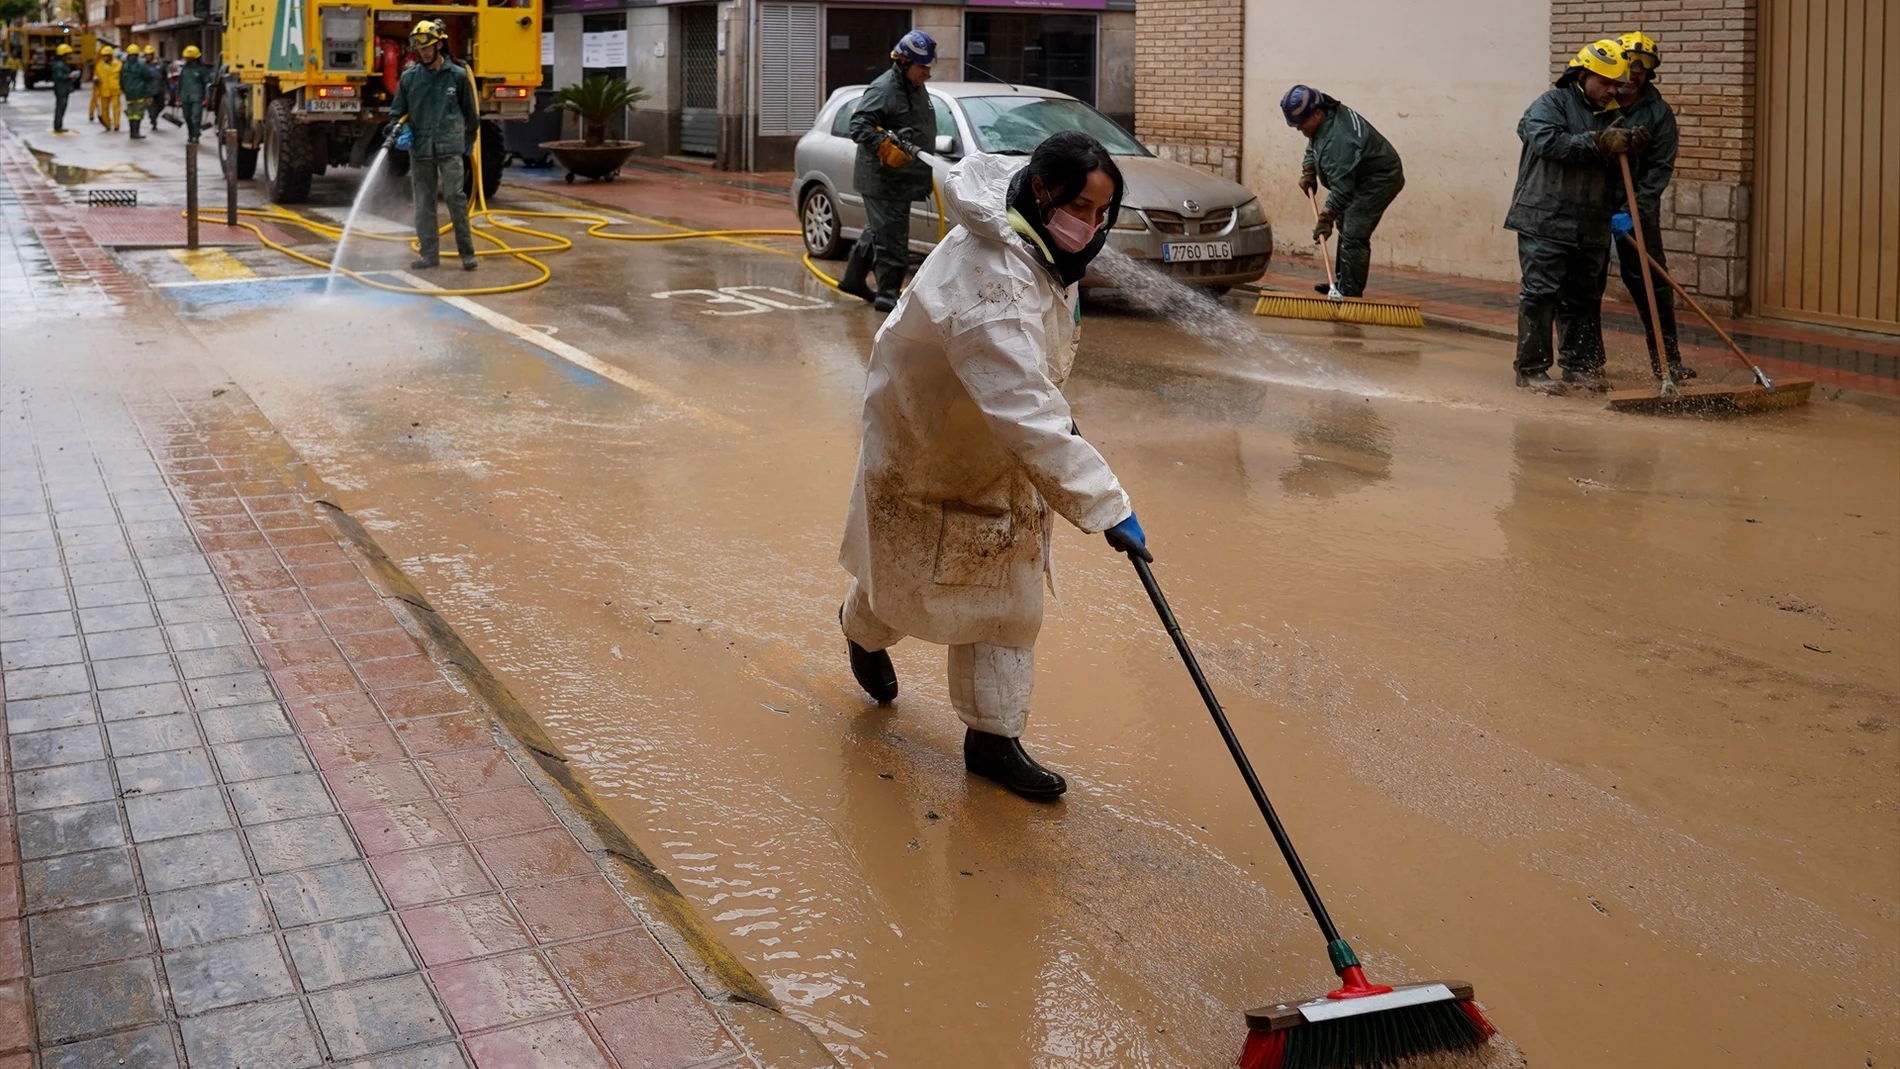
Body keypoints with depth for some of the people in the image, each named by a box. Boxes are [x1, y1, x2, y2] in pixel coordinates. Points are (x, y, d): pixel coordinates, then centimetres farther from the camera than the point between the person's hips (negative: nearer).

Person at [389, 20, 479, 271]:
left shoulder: (457, 76, 3)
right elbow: (397, 112, 16)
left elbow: (470, 113, 13)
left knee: (455, 197, -9)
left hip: (449, 148, -3)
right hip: (419, 149, 3)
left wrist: (468, 142, 18)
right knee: (423, 202, 4)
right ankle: (429, 253, 10)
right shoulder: (409, 77, 8)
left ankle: (467, 252, -3)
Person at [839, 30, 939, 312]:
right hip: (882, 178, -10)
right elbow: (859, 124, -24)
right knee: (891, 236, -10)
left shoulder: (917, 89, 16)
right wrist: (885, 148, -34)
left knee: (878, 231, 20)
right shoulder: (883, 88, -15)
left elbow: (922, 132, 27)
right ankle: (888, 294, -6)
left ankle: (853, 278, 34)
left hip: (902, 178, 10)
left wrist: (924, 175, 22)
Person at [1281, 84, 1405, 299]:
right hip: (1362, 176, 11)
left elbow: (1341, 185, -33)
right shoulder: (1323, 119, -3)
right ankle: (1343, 283, 29)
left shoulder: (1336, 139, -34)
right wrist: (1308, 171, 8)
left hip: (1380, 179, -11)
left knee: (1353, 236, -17)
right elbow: (1313, 145, 20)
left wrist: (1326, 218, -30)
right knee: (1346, 227, 19)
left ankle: (1350, 294, -16)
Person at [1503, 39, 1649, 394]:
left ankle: (1579, 365, 21)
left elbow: (1615, 170, 18)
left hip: (1590, 227, 7)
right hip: (1545, 221, -7)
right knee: (1541, 294, -7)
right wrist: (1598, 142, -26)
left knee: (1584, 297, 11)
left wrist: (1631, 145, -2)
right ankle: (1531, 368, -2)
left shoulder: (1608, 115, 17)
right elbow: (1548, 142, -23)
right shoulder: (1550, 104, -4)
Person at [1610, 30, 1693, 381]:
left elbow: (1660, 169, -6)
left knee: (1652, 282, 1)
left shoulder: (1659, 113, -2)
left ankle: (1666, 358, 10)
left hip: (1638, 207, 0)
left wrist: (1632, 211, -16)